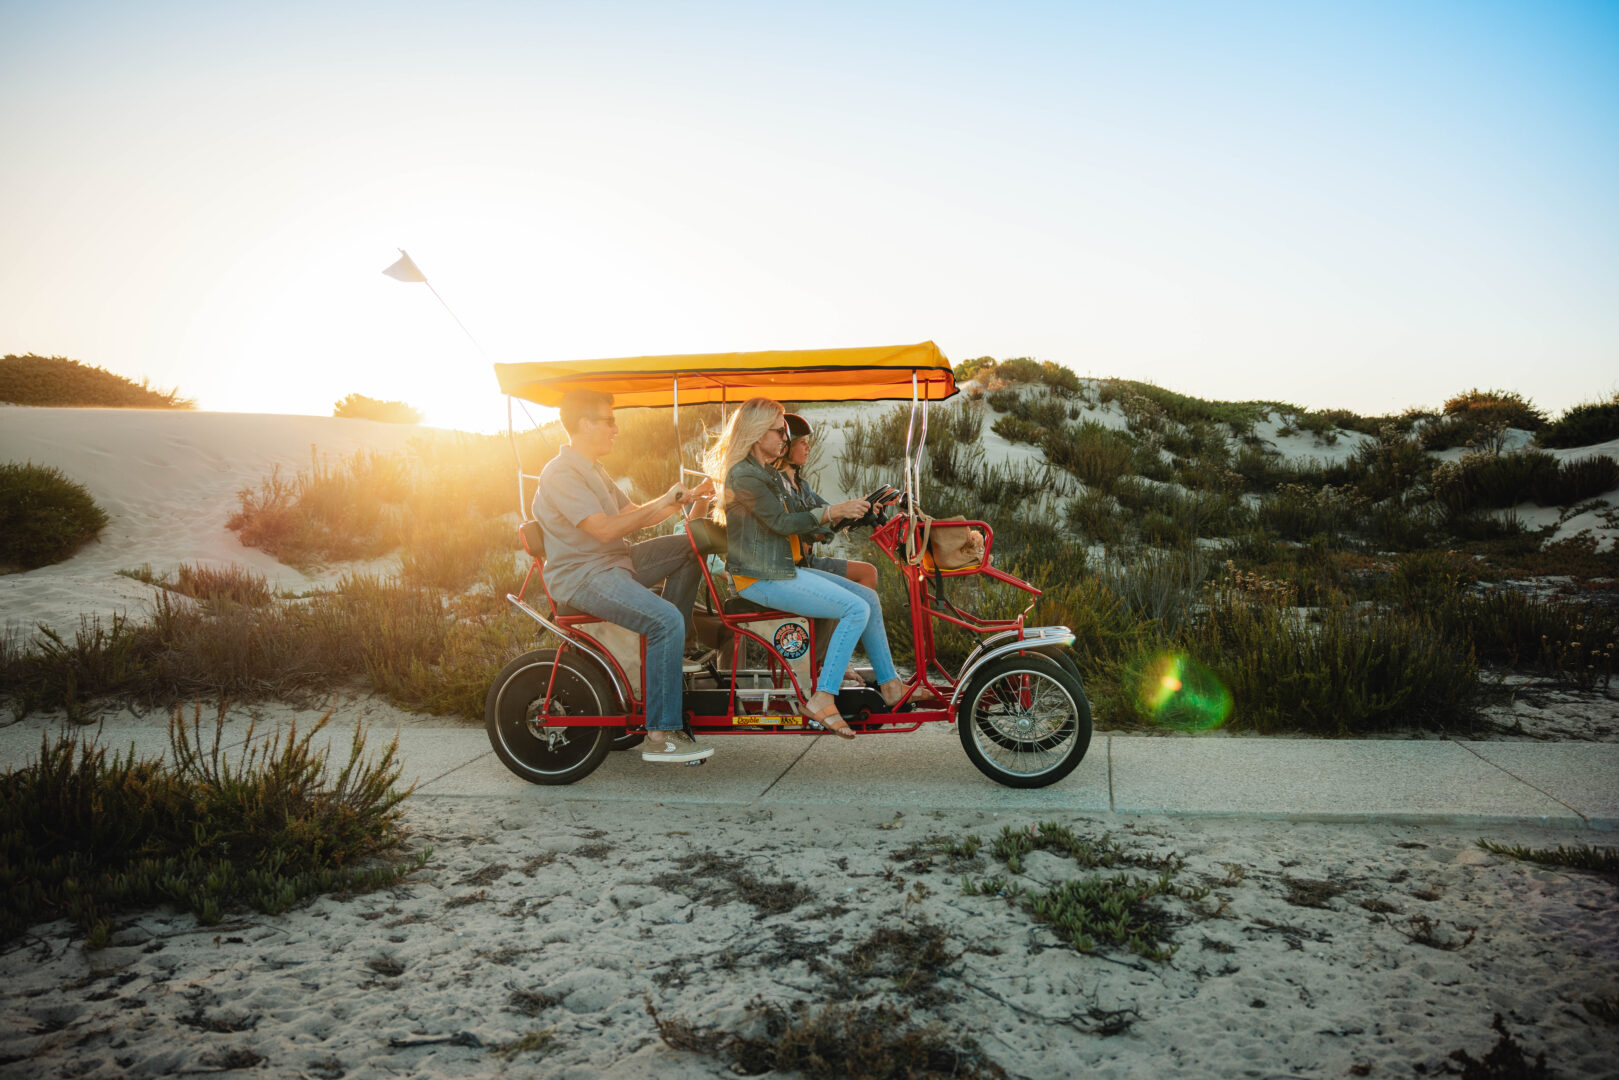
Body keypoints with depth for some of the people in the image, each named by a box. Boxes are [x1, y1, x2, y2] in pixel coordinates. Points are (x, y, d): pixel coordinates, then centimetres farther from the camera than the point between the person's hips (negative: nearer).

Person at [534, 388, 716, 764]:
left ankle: (671, 651, 11)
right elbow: (605, 529, -23)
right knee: (666, 620, -28)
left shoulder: (592, 470, 20)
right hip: (582, 575, -10)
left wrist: (686, 499, 4)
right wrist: (663, 501, -18)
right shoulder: (561, 473, -13)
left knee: (689, 546, 7)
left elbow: (635, 516, 16)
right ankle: (660, 735, -24)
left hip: (613, 561, 10)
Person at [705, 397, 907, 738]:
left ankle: (890, 685, 9)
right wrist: (832, 511, -17)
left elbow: (797, 526, 19)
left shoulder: (769, 473, 19)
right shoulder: (743, 475, -13)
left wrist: (846, 512, 9)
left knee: (869, 597, 3)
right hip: (761, 578, -10)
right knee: (856, 609, -20)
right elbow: (781, 522, -18)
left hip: (782, 568, 10)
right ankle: (822, 700, -20)